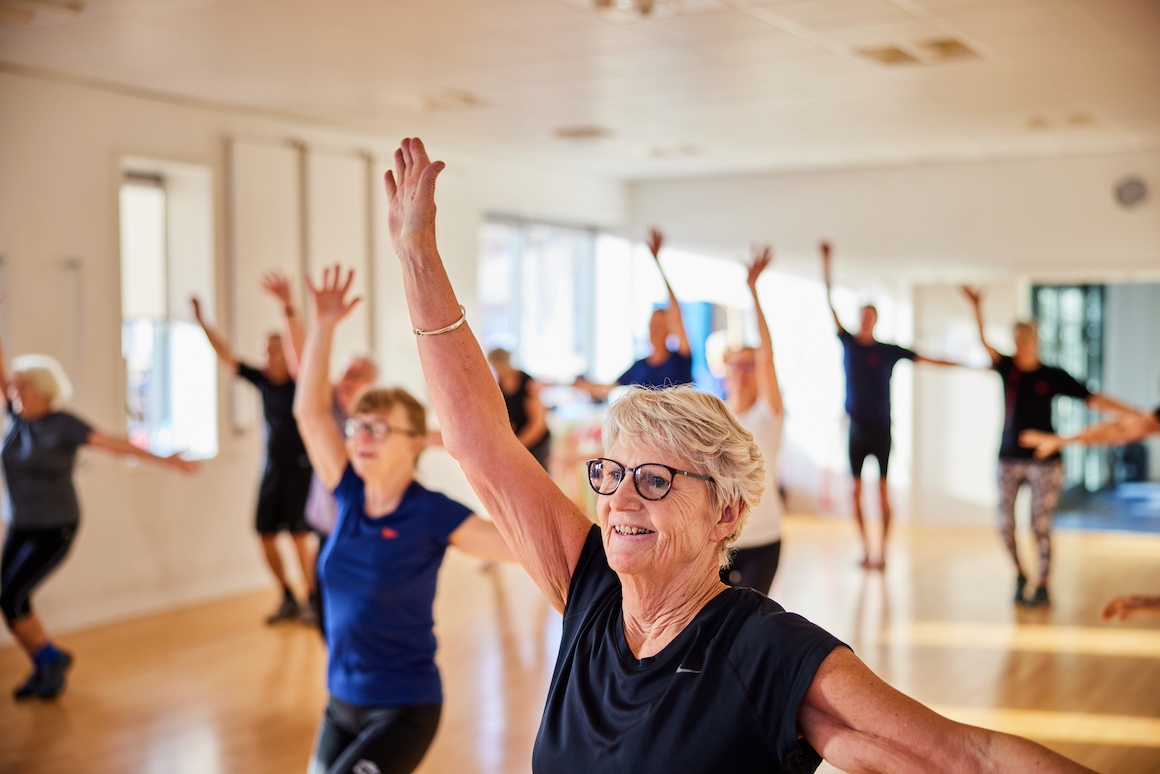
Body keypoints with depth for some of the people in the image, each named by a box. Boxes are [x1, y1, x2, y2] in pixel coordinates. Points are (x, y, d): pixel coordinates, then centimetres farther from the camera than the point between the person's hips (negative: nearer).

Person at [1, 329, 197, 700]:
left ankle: (51, 659, 8)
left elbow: (115, 443, -19)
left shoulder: (64, 423, -15)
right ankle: (45, 668, 24)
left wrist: (163, 460, -26)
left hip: (55, 531, -6)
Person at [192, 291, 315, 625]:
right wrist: (202, 323, 0)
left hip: (301, 468, -6)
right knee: (266, 534, 5)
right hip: (273, 469, 6)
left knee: (299, 534, -9)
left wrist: (289, 310, -38)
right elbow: (227, 356, 7)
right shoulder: (263, 380, 5)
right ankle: (288, 600, 20)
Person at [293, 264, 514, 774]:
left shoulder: (432, 514, -15)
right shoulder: (350, 497, -1)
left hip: (403, 710, -6)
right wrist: (324, 325, -10)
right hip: (342, 702, 6)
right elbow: (310, 411, -4)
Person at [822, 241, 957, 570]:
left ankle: (883, 551, 4)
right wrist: (827, 265, -3)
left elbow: (925, 359, 3)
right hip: (855, 425, 2)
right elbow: (830, 304, 2)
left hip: (880, 427, -2)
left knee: (883, 488, -1)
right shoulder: (848, 342, 5)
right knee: (856, 490, 4)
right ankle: (865, 550, 13)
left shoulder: (888, 350, 1)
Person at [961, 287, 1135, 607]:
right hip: (1009, 459, 2)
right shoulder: (1007, 368, 2)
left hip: (1044, 461, -2)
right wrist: (976, 308, -29)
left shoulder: (1053, 376, -2)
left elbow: (1093, 399, -3)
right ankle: (1020, 576, 25)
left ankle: (1043, 586, 12)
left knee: (1040, 526, -3)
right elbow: (983, 342, -13)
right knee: (1005, 525, 2)